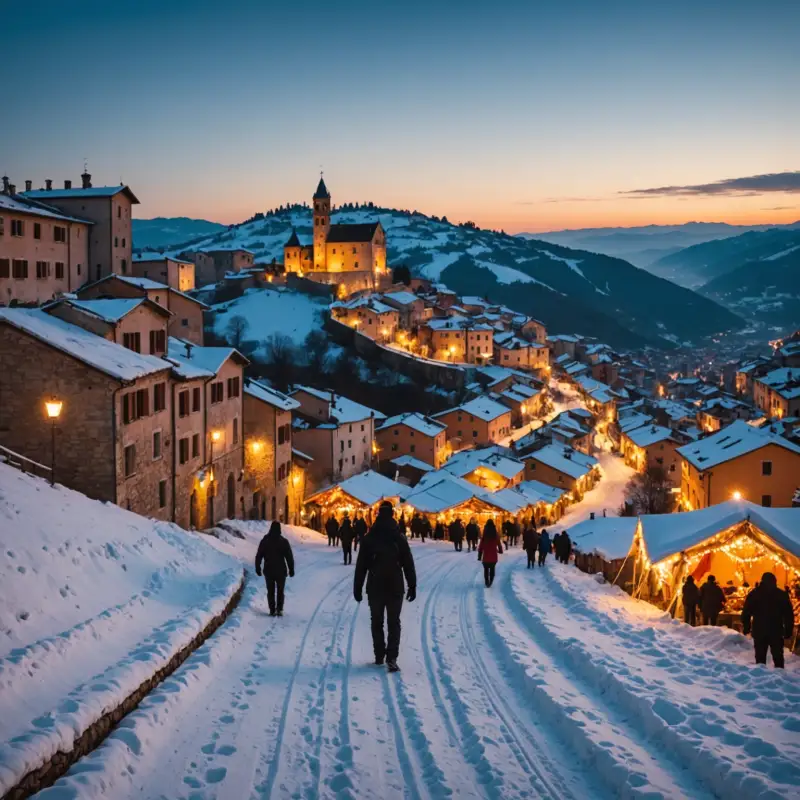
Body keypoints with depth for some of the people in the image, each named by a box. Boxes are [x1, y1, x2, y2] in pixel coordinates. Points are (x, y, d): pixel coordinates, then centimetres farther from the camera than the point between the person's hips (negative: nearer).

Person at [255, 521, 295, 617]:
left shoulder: (264, 541, -2)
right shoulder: (284, 542, -6)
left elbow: (258, 556, 1)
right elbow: (289, 557, -4)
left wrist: (258, 568, 10)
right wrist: (291, 569, 3)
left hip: (268, 570, 1)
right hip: (281, 570, -1)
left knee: (270, 591, 10)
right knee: (280, 591, 10)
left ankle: (272, 610, 5)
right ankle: (279, 609, 0)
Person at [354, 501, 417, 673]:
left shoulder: (369, 538, -2)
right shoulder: (399, 538, -3)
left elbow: (361, 566, -1)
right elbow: (408, 565, -2)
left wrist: (357, 588, 4)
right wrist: (412, 586, 4)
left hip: (375, 587, 1)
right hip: (395, 588, -1)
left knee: (377, 622, 16)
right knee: (394, 623, 3)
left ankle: (379, 656, 18)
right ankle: (391, 659, -10)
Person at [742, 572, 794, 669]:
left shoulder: (754, 594, 0)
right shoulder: (782, 595, 0)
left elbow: (746, 613, 0)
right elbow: (789, 615, 0)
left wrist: (746, 628, 5)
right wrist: (788, 631, 3)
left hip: (759, 631, 0)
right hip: (776, 631, 0)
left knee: (760, 657, 6)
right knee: (778, 656, 8)